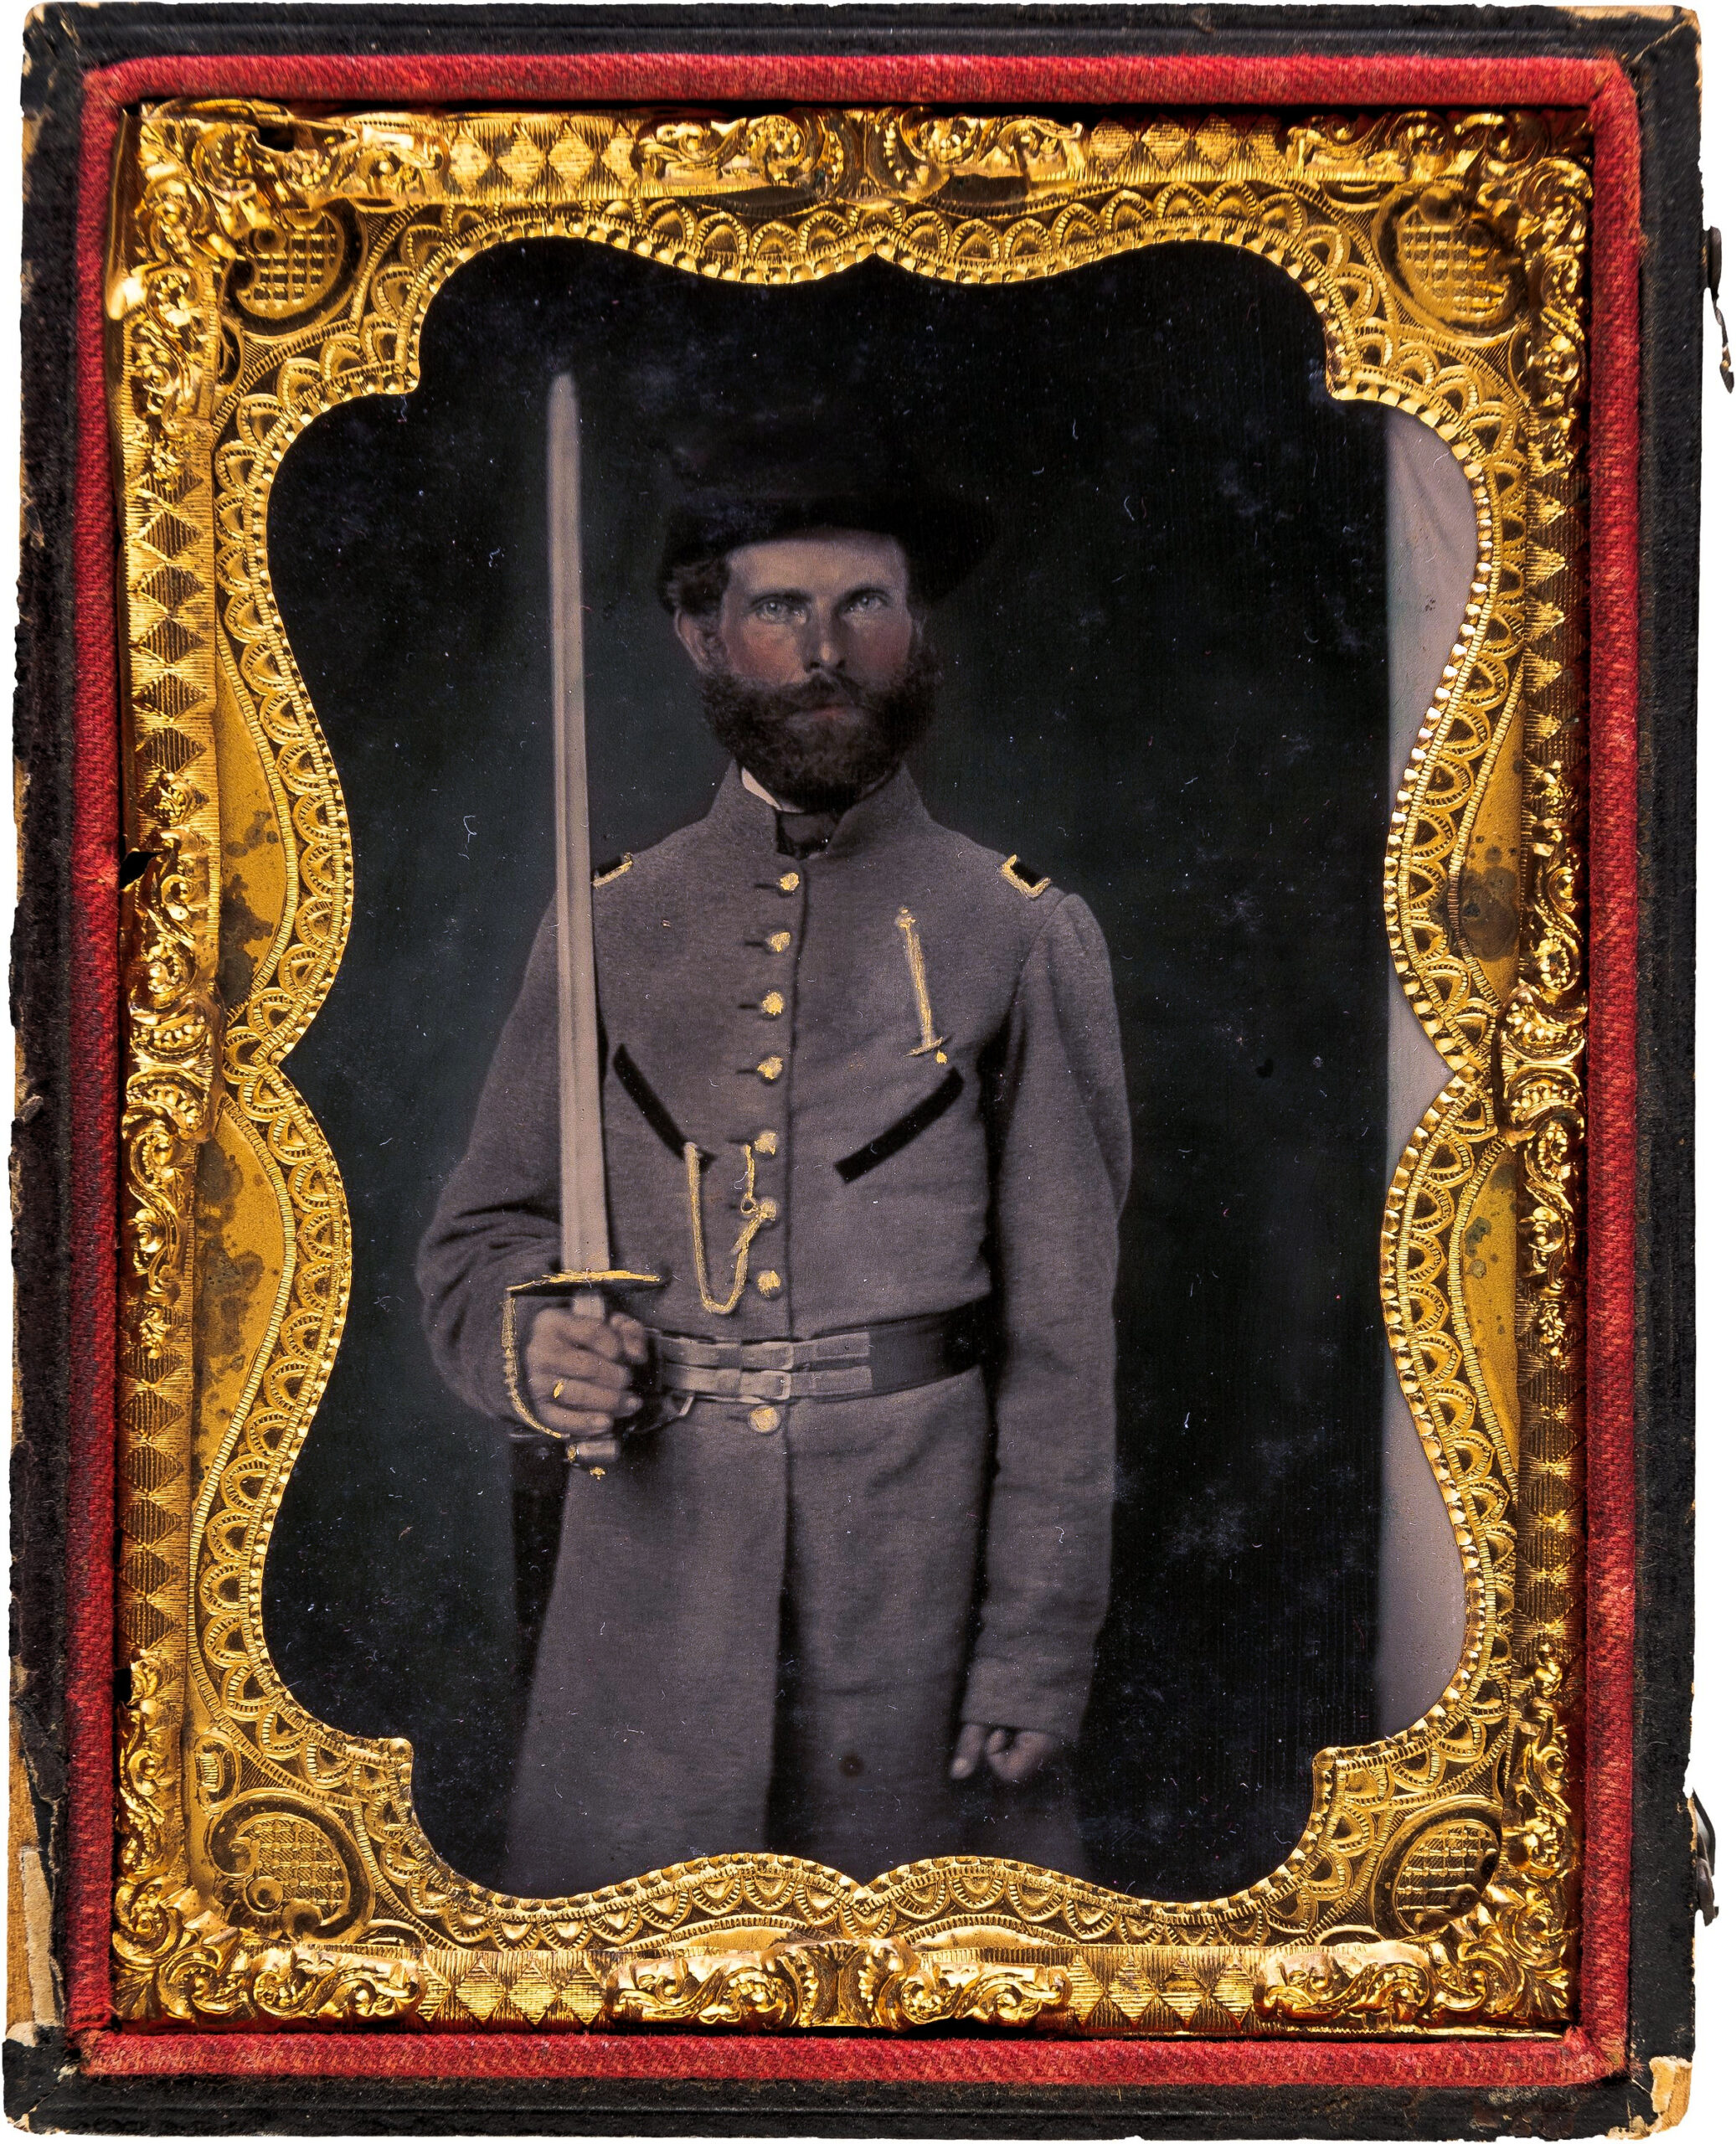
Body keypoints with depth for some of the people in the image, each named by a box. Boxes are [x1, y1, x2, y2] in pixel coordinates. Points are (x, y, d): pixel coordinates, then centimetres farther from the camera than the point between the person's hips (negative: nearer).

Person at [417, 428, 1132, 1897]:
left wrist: (1038, 1653, -6)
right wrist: (531, 1349, -11)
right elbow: (479, 1242, 13)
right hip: (649, 1584, 2)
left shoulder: (1027, 938, 3)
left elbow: (1065, 1327, 0)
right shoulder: (607, 931, 9)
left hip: (920, 1576, -1)